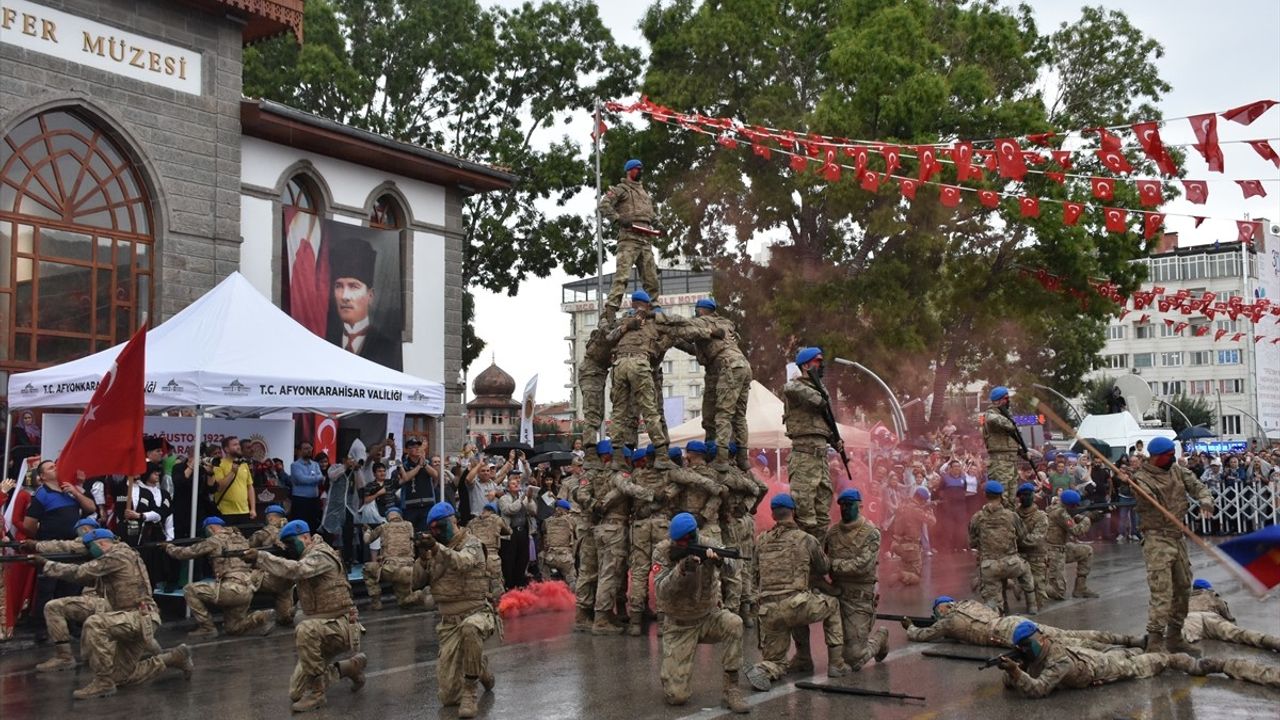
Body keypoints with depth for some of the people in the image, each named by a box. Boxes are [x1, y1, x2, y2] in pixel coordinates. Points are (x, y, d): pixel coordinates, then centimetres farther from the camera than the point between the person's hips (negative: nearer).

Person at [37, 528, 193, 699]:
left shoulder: (119, 555, -9)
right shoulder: (112, 561, 21)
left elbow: (80, 573, -13)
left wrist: (46, 564, -6)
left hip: (142, 617, -10)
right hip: (134, 621, 10)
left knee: (94, 624, -31)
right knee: (123, 677, 11)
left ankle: (103, 681, -21)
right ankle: (173, 658, 19)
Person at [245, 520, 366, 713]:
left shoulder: (321, 555, -16)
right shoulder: (304, 558, 14)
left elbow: (296, 570, -33)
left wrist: (260, 557, -33)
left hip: (341, 627, -9)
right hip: (322, 630, 9)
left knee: (305, 629, -40)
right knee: (296, 692, 6)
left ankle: (317, 693, -25)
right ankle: (350, 667, 22)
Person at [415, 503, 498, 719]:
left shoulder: (470, 543, -8)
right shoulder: (434, 551, 9)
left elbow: (462, 562, -31)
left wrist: (437, 549, -48)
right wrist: (422, 556, -15)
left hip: (476, 612, -5)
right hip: (449, 622, 5)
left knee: (470, 628, -44)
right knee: (447, 695, -1)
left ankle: (469, 692, -27)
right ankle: (480, 666, 31)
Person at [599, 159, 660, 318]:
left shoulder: (644, 192, 28)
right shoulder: (620, 189, 4)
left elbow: (650, 213, 38)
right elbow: (604, 205, -9)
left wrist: (652, 225, 18)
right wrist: (619, 219, -19)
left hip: (645, 240, 8)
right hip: (629, 238, -8)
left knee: (651, 278, 8)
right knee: (622, 275, -19)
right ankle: (610, 310, -25)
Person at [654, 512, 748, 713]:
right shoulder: (662, 553, -13)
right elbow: (661, 591, -24)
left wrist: (717, 560, -54)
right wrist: (681, 570, -42)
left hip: (708, 617, 2)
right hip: (679, 626, -2)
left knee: (734, 623, -33)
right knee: (677, 696, -13)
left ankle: (731, 690, -20)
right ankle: (674, 677, 25)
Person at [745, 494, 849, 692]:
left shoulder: (761, 541, 14)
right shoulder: (806, 539, 5)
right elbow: (824, 568, 20)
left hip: (769, 612, 3)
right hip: (796, 604, -3)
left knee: (775, 660, 26)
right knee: (832, 605, 29)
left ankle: (764, 671, -7)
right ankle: (836, 663, 24)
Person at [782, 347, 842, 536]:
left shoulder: (818, 389, 21)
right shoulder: (796, 385, -4)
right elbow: (791, 389, -31)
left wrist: (834, 440, 10)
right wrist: (819, 400, -21)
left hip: (821, 451, 9)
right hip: (805, 451, -9)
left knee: (824, 498, 11)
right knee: (804, 500, -8)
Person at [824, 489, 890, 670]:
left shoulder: (871, 533, -6)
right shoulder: (832, 531, 7)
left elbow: (863, 565, -18)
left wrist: (834, 564, -17)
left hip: (860, 597, -4)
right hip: (836, 592, 4)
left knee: (855, 659, -3)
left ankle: (879, 637, 28)